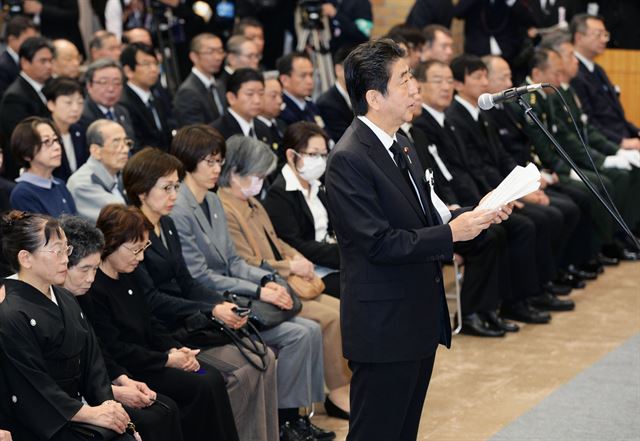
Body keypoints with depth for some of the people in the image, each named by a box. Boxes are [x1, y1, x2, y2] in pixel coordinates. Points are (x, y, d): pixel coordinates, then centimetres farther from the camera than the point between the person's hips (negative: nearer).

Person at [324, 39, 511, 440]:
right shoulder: (348, 159, -19)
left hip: (419, 322, 10)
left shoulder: (399, 144, 12)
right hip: (384, 329, -10)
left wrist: (476, 215, 1)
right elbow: (378, 242, -24)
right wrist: (451, 234, -21)